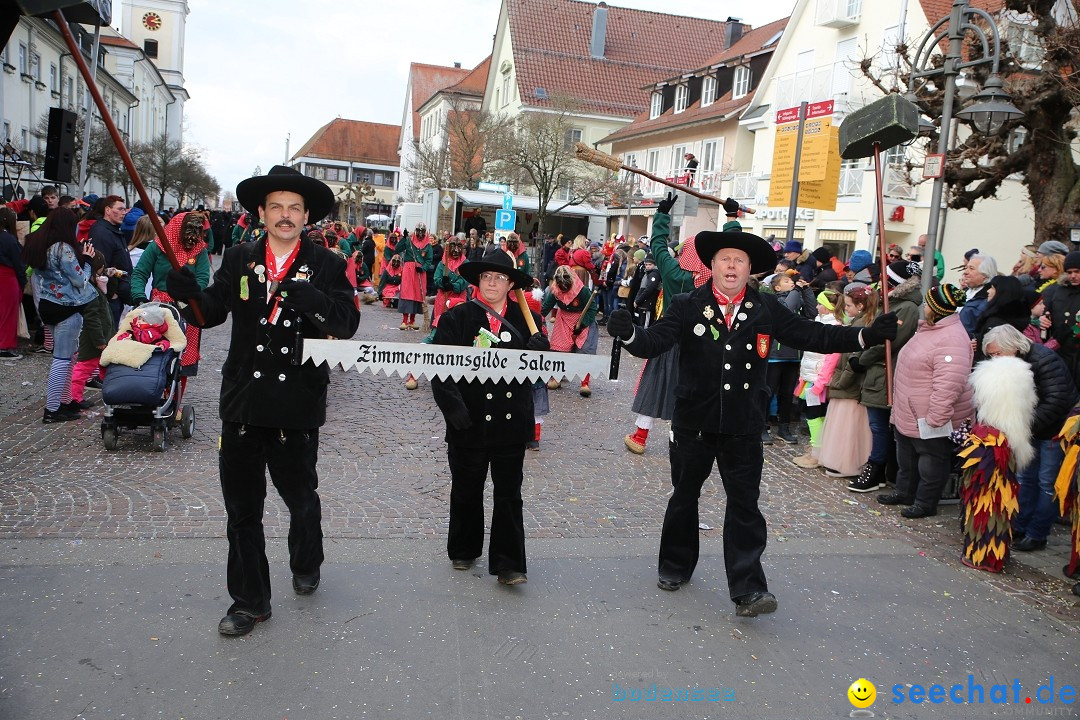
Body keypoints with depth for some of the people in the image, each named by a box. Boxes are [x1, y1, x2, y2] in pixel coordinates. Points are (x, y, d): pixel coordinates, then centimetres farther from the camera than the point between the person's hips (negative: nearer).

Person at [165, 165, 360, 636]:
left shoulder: (325, 265, -1)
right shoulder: (239, 259, 6)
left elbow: (348, 323, -13)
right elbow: (211, 312, 1)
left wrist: (310, 298, -29)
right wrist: (189, 294, -20)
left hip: (297, 405, -2)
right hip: (242, 401, 2)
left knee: (301, 496, 17)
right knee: (242, 507, 9)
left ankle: (306, 564, 46)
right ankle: (249, 600, 24)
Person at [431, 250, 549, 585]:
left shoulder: (526, 320, 4)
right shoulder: (457, 318, -2)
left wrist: (540, 350, -19)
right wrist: (453, 406, -20)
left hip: (511, 422, 1)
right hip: (469, 420, 0)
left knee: (509, 493, 6)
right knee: (466, 491, 15)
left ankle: (509, 563, 13)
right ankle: (464, 550, 34)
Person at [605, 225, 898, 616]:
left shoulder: (767, 310, 1)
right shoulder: (687, 306, -4)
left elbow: (812, 335, 1)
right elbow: (655, 341, -14)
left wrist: (867, 335, -8)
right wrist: (629, 333, -36)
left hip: (743, 427, 1)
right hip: (693, 423, 0)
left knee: (745, 505, 2)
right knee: (684, 496, 16)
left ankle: (748, 588, 6)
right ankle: (675, 566, 35)